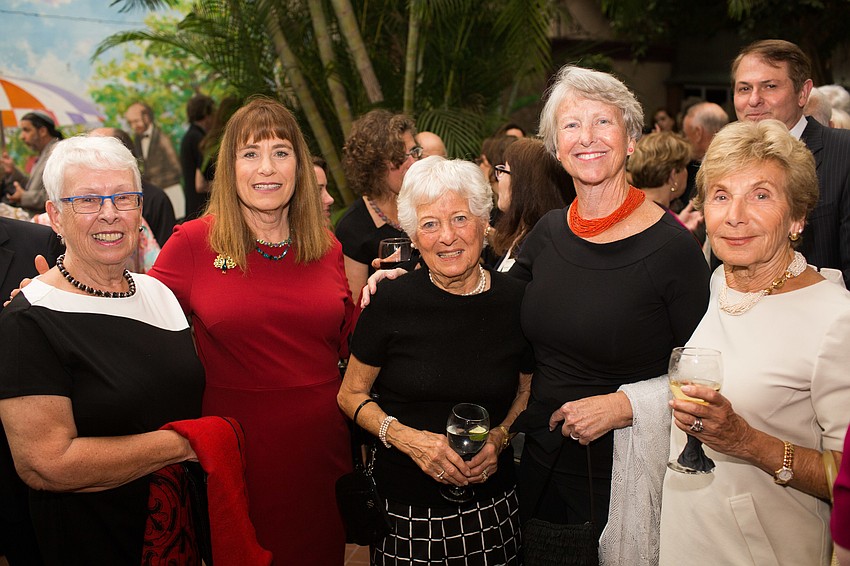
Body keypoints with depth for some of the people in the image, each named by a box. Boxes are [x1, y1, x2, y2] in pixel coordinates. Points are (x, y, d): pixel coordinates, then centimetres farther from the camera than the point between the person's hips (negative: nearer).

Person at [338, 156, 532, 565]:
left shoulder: (516, 300, -5)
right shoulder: (394, 301, -11)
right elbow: (352, 395, 0)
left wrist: (499, 438, -8)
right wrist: (407, 438, -16)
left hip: (491, 506, 2)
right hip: (404, 507, -1)